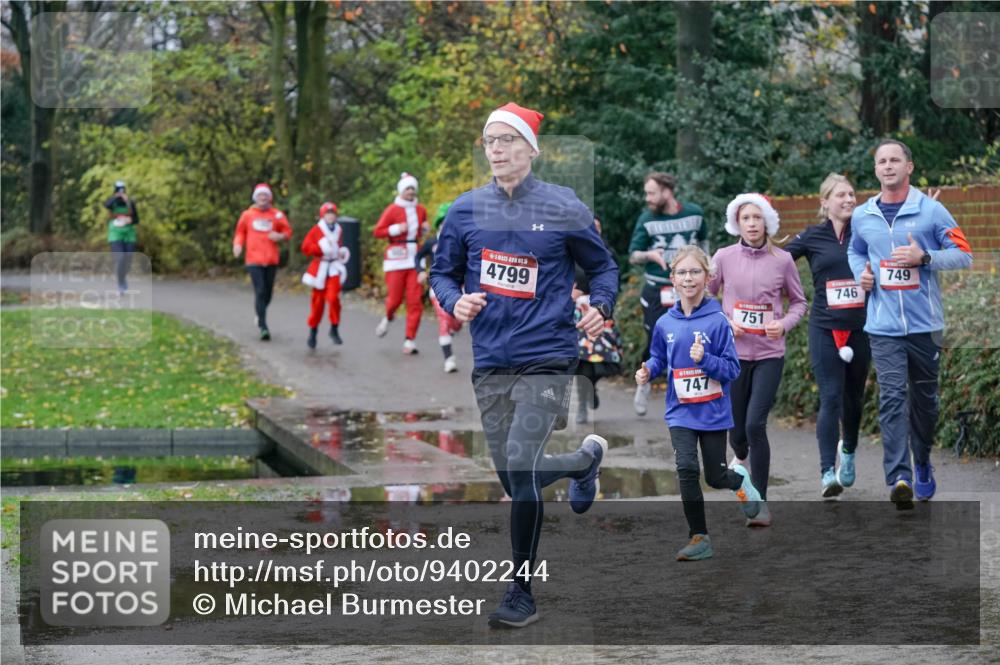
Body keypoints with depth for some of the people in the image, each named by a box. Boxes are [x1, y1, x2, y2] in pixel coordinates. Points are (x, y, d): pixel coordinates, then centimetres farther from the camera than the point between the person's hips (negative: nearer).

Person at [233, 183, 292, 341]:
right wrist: (238, 244, -5)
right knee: (260, 291, -12)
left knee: (268, 292, 11)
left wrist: (280, 236, -11)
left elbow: (288, 231, 9)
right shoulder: (247, 215, 4)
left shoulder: (277, 215, 4)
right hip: (254, 259, -2)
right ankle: (263, 327, -14)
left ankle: (260, 316, 39)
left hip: (271, 260, 2)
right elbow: (240, 232, 13)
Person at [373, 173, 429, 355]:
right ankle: (388, 318, 35)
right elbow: (377, 232, -5)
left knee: (415, 300, -5)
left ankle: (410, 341, -3)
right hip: (396, 257, -4)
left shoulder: (421, 210, 12)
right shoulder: (392, 210, -3)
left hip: (415, 258, 4)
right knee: (395, 298, -2)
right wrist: (396, 229, -16)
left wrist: (425, 229, 6)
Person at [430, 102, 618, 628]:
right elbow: (442, 272, 14)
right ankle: (587, 459, 39)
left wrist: (600, 306, -11)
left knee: (520, 466, -17)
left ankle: (522, 593, -5)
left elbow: (602, 266, 8)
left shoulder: (562, 208, -1)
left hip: (545, 361, -4)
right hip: (489, 365, 4)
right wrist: (455, 301, -7)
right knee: (516, 480, 9)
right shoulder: (467, 210, 6)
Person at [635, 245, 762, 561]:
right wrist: (648, 371, -8)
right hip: (680, 412, 2)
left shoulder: (717, 321, -13)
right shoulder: (665, 324, -3)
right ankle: (699, 538, -2)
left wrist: (705, 359, -29)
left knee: (715, 477, 9)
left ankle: (740, 479, 47)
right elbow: (658, 358, 13)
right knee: (686, 470, -14)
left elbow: (732, 369, -13)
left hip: (713, 412, -2)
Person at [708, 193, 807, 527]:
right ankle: (740, 458, 48)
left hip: (769, 354, -1)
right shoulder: (724, 258, -2)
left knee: (755, 424, -15)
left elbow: (799, 301, 9)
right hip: (733, 352, 1)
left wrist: (785, 323, -10)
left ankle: (760, 501, -3)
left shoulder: (782, 260, -2)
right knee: (737, 428, 10)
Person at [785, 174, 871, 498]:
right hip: (825, 329, -2)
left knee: (853, 397, 15)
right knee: (831, 398, -12)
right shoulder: (812, 237, 2)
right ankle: (827, 473, -15)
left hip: (860, 328, 2)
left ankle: (848, 450, 43)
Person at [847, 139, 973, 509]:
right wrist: (861, 273, 4)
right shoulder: (862, 216, 7)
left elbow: (964, 255, -1)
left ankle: (922, 463, 33)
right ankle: (899, 478, -20)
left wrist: (924, 257, -16)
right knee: (892, 398, -12)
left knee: (924, 398, 11)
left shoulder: (931, 211, -3)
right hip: (883, 326, 1)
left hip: (925, 324, -1)